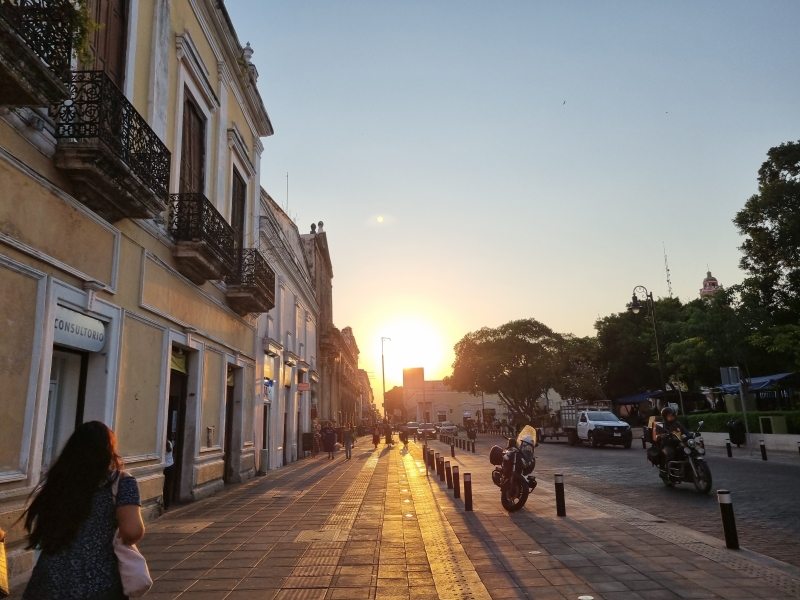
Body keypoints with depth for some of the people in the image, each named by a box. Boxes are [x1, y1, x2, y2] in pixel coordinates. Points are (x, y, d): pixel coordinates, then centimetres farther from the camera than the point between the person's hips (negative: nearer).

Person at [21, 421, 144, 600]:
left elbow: (38, 529, 12)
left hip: (48, 584, 3)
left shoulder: (57, 479, 3)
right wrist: (122, 544, 0)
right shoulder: (121, 481, -10)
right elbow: (133, 531, -21)